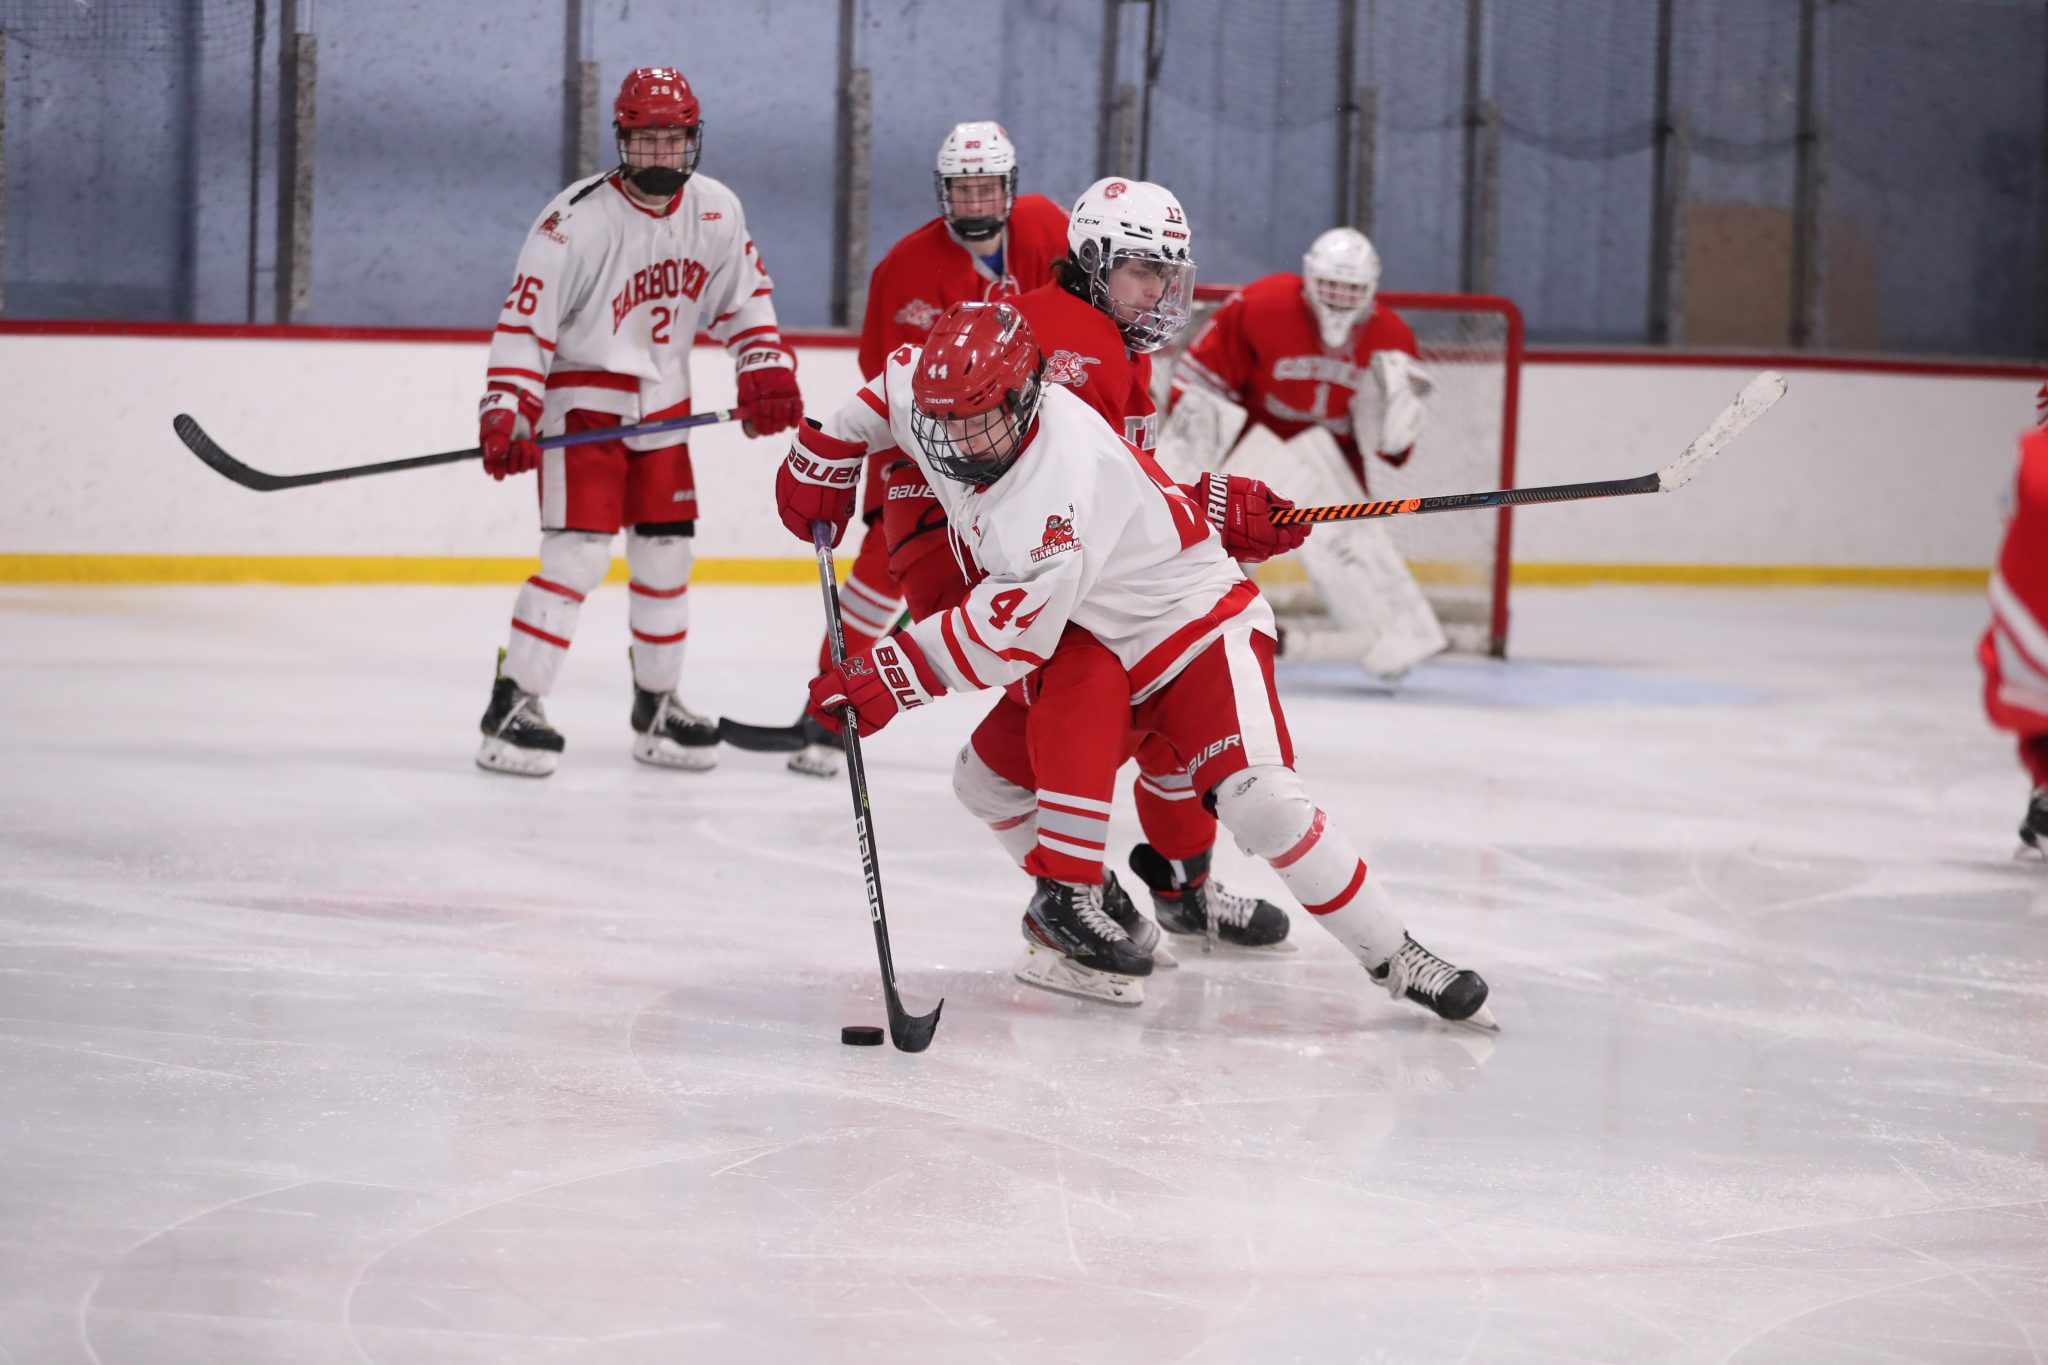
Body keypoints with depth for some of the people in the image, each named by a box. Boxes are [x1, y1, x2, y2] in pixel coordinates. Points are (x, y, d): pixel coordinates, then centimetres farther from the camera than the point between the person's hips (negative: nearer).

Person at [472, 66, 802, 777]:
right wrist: (505, 413, -28)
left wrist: (767, 372, -2)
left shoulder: (716, 211, -2)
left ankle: (657, 705, 24)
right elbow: (524, 318, -20)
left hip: (662, 405, 6)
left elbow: (744, 297, 11)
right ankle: (513, 705, -12)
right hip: (581, 400, -6)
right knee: (578, 553, -15)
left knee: (667, 553, 10)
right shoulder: (578, 218, -19)